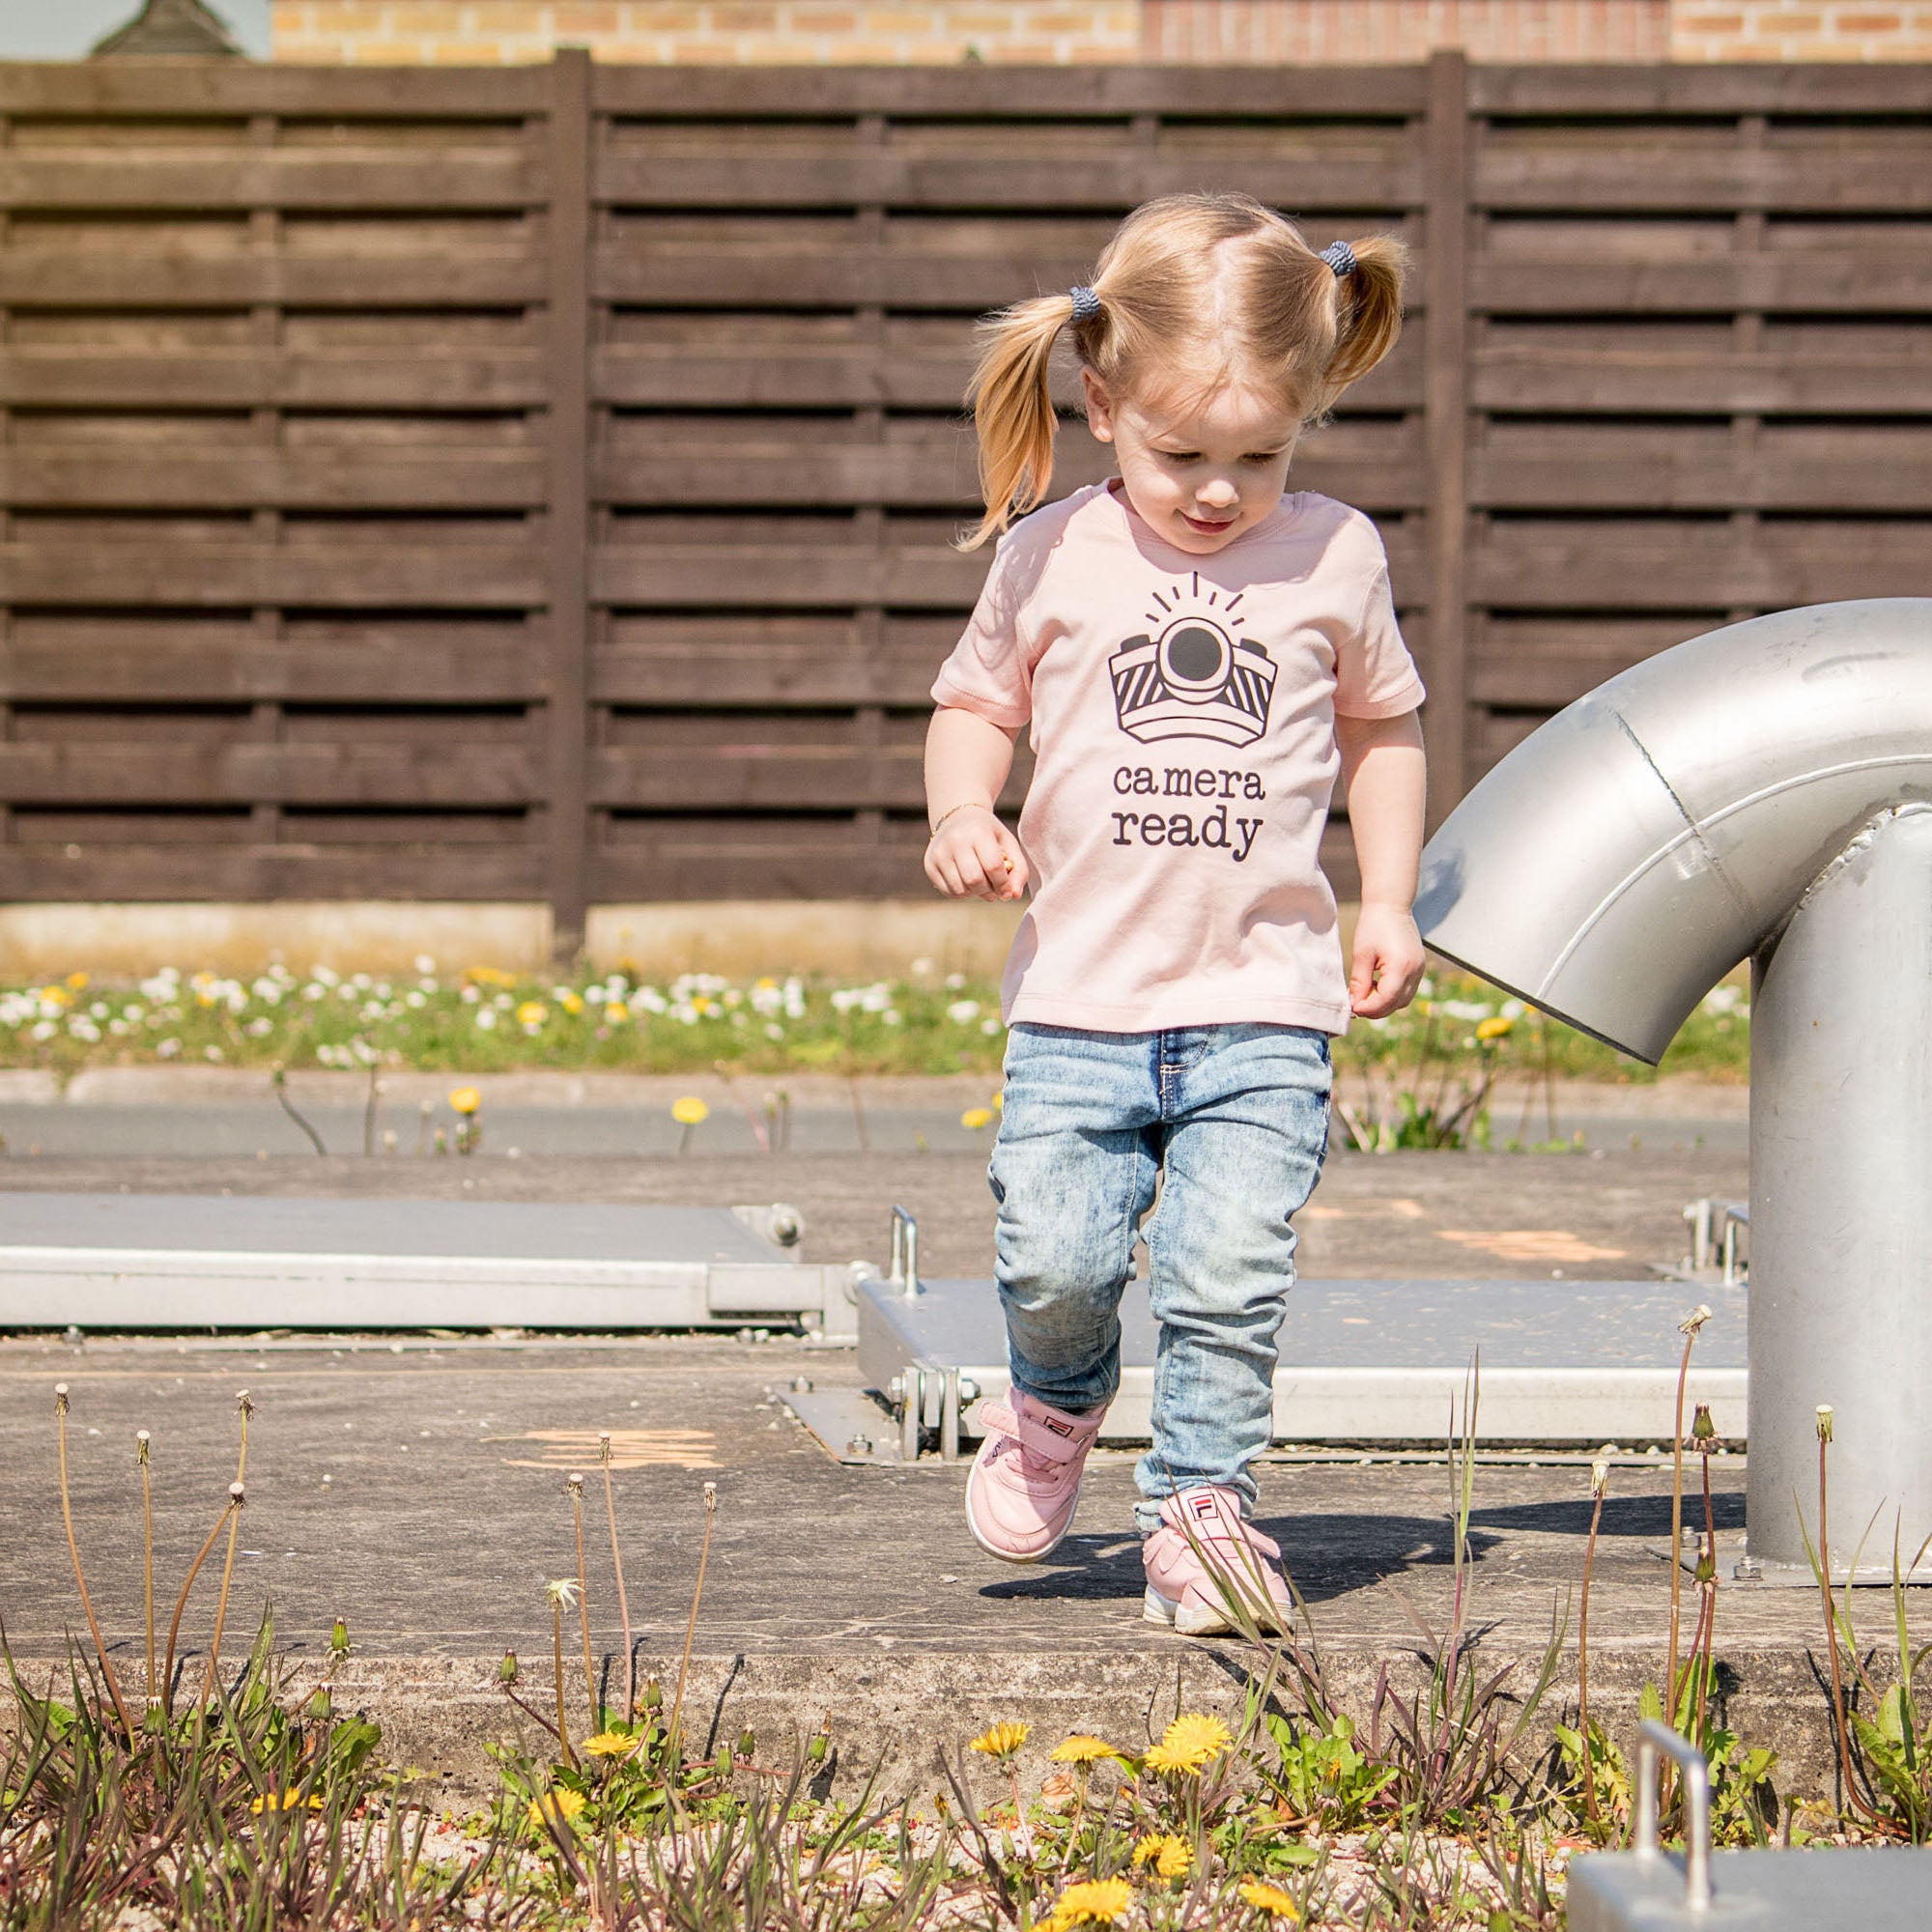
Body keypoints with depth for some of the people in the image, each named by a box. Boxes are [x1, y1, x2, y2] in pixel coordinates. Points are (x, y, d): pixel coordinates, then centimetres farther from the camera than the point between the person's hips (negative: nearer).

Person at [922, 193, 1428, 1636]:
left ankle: (1202, 1505, 9)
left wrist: (1389, 904, 11)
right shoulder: (1053, 558, 1)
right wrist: (960, 811, -6)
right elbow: (976, 703, 14)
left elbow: (1383, 722, 17)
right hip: (1081, 996, 0)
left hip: (1265, 1002, 0)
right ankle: (1059, 1405, 27)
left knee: (1230, 1276, -9)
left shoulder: (1334, 558, 3)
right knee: (1055, 1258, -6)